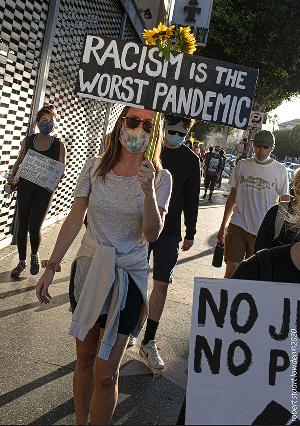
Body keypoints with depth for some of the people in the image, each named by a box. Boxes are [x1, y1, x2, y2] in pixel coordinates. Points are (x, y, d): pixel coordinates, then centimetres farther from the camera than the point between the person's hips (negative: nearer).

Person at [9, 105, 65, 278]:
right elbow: (19, 162, 13)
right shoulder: (28, 140, 5)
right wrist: (12, 176, -3)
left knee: (34, 227, -5)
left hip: (44, 191, -2)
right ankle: (22, 262, 23)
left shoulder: (58, 145, -2)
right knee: (22, 226, 6)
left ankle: (35, 255, 27)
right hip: (25, 187, 3)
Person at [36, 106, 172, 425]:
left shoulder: (160, 178, -7)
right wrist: (51, 266, 2)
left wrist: (148, 191, -28)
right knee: (85, 359, 16)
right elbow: (75, 219, 2)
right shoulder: (95, 168, -3)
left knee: (105, 373, -1)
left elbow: (152, 235, -14)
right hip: (88, 269, 2)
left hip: (128, 277, -2)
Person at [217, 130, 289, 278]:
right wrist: (223, 226, 13)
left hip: (263, 232, -1)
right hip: (237, 226, 1)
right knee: (231, 270, -3)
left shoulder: (280, 170, 0)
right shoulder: (242, 165, 5)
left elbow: (284, 204, 4)